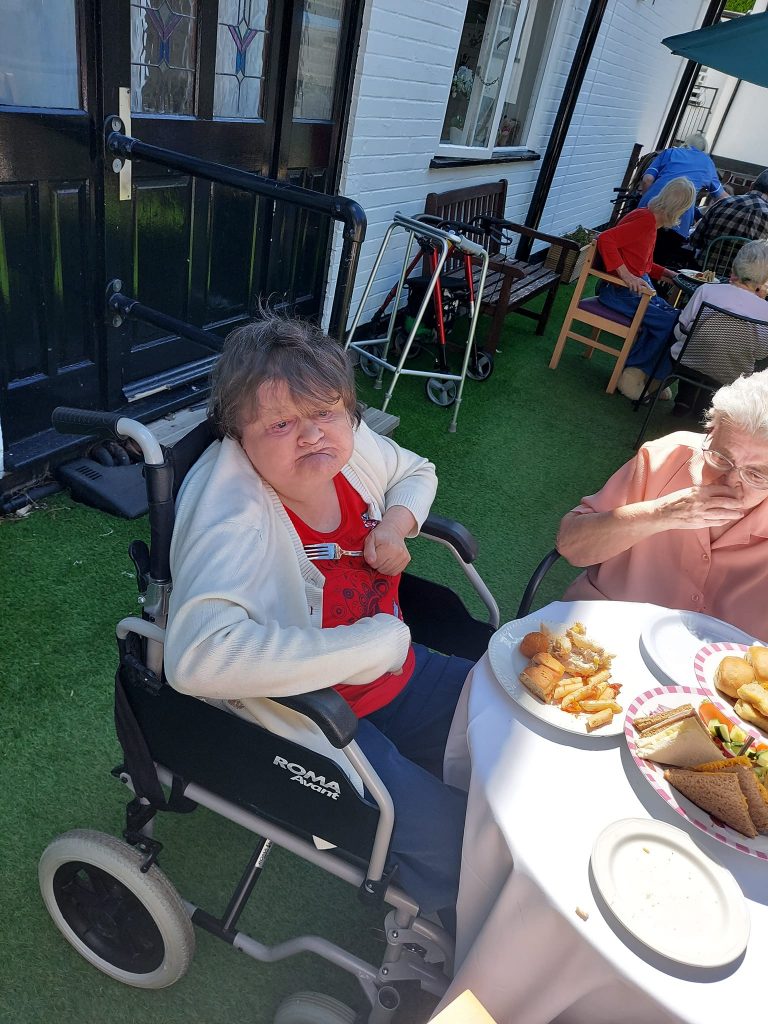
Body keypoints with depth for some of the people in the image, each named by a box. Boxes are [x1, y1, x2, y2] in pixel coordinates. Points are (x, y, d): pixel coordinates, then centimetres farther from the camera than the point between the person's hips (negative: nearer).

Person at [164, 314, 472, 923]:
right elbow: (197, 657, -44)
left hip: (393, 671, 8)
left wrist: (398, 521, -11)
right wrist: (370, 644, -37)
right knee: (451, 838, -16)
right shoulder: (234, 514, -30)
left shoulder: (349, 445, -9)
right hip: (305, 715, -7)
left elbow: (417, 472, 13)